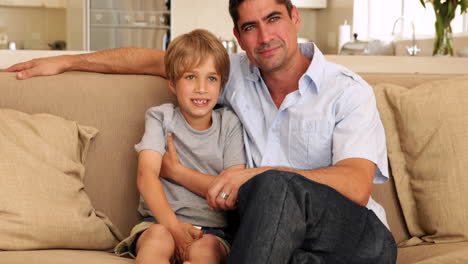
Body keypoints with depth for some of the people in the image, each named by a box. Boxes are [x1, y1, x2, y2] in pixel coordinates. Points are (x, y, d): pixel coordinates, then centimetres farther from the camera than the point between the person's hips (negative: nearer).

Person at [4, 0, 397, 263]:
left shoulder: (348, 91, -3)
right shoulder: (237, 75, 12)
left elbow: (357, 186, -16)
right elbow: (158, 59, 20)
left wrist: (258, 176, -26)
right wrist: (66, 62, 22)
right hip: (279, 228, 2)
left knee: (275, 186, -35)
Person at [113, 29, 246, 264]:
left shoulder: (229, 124, 9)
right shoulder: (161, 117, 7)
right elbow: (146, 176, -9)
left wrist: (176, 170, -4)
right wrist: (172, 226, -25)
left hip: (212, 228, 0)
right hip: (161, 220, 0)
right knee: (158, 237, -36)